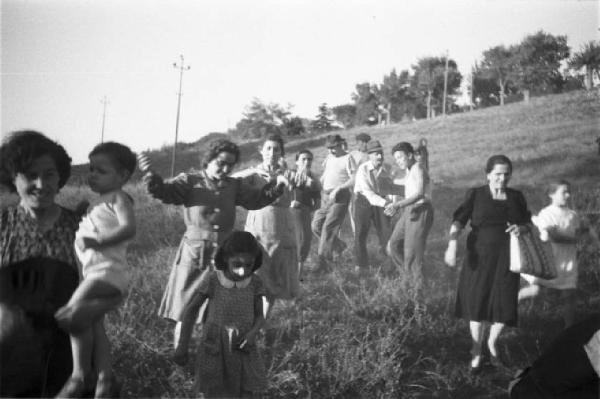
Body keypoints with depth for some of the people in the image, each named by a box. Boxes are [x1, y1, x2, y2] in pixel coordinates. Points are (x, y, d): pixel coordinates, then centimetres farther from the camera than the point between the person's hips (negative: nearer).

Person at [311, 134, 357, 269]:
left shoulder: (347, 159, -6)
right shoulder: (328, 159, 16)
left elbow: (354, 179, -15)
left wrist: (338, 188, -23)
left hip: (339, 197, -8)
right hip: (325, 196, 8)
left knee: (329, 227, -12)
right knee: (316, 225, 3)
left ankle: (323, 257, -7)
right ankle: (339, 246, 20)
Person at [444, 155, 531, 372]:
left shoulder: (516, 197, 5)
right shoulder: (475, 195, -4)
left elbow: (528, 223, 13)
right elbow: (458, 221, -13)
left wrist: (521, 228, -12)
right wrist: (452, 245, -30)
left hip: (506, 259, 2)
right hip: (480, 258, -2)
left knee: (504, 305, 1)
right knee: (477, 303, 5)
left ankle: (492, 342, 31)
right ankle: (476, 350, 24)